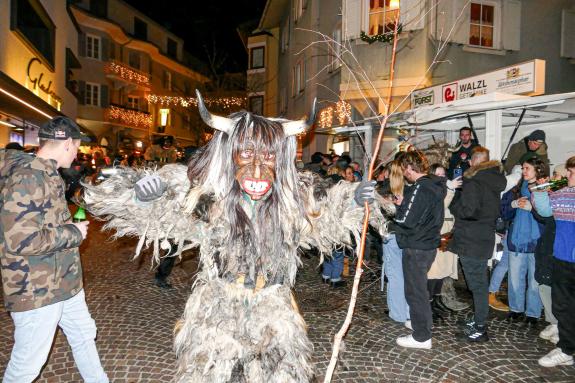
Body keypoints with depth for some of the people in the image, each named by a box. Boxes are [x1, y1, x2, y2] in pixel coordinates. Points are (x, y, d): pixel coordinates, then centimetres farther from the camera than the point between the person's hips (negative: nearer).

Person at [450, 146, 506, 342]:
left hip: (471, 242, -9)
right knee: (480, 282, 18)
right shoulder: (494, 181, 11)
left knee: (477, 284, -1)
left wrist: (453, 204, -7)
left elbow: (467, 211, -24)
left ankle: (480, 329, 9)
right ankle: (479, 321, 31)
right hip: (485, 238, 9)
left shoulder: (473, 181, -17)